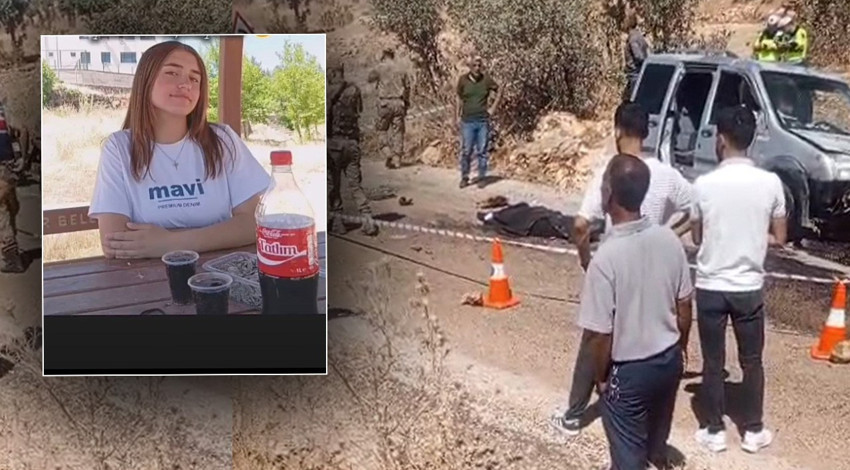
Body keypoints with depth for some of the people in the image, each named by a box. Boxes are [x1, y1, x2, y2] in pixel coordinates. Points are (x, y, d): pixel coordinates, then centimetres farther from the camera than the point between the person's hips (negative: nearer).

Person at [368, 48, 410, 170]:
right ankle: (397, 159, 3)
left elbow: (370, 78, 11)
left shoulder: (380, 69, -3)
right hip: (398, 102, 3)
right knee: (397, 131, 5)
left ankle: (387, 152, -7)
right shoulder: (401, 70, 8)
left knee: (383, 130, 11)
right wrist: (406, 103, 18)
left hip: (385, 102, -2)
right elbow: (407, 87, 11)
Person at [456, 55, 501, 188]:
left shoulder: (487, 79, -3)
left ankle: (482, 177, 14)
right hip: (467, 121, 0)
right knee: (466, 151, 1)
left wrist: (493, 108, 5)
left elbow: (499, 92, 11)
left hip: (483, 121, 0)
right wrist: (458, 116, 3)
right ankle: (464, 177, 10)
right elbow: (459, 99, 7)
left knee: (482, 151, 5)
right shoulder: (463, 79, -2)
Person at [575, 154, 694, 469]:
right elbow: (684, 304, 2)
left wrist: (600, 377, -5)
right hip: (669, 358, 6)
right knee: (658, 424, 30)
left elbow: (600, 334, -22)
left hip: (628, 371, -6)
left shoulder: (606, 258, -28)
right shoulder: (669, 240, -10)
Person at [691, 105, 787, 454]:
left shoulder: (703, 184, -12)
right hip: (749, 287, 1)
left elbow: (697, 238, -1)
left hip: (710, 287, -1)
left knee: (713, 362, 11)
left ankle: (714, 431, 22)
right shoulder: (770, 183, -9)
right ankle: (753, 431, 26)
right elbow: (778, 239, 0)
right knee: (751, 361, 16)